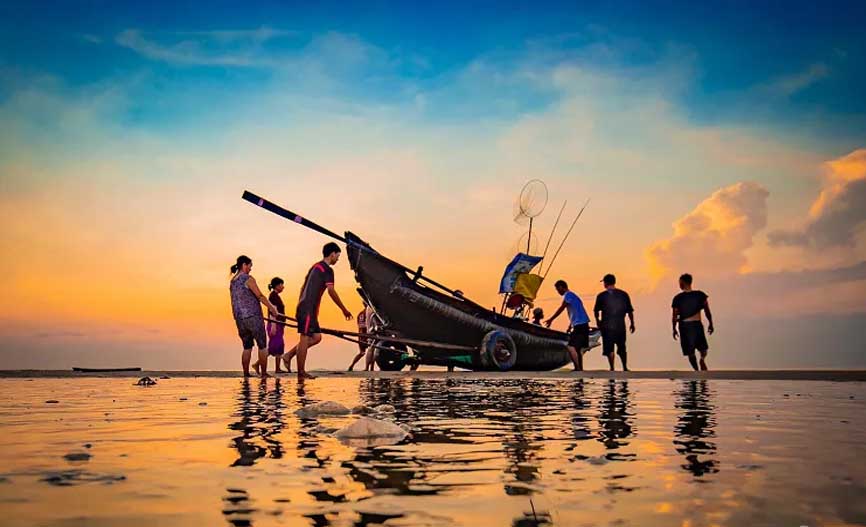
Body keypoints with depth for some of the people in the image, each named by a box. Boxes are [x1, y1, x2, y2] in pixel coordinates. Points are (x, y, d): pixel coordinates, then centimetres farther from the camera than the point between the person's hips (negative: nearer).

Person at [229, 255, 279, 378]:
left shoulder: (232, 282, 11)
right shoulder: (248, 279, -11)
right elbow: (260, 296, -12)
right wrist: (272, 308, -1)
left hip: (239, 317, 7)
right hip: (253, 316, -7)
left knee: (247, 346, 14)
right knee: (262, 345, 4)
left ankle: (246, 374, 8)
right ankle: (264, 373, 4)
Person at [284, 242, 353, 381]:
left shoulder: (315, 266, 21)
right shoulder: (327, 269, -8)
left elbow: (303, 288, 24)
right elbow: (331, 291, -17)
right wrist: (344, 310, -13)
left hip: (303, 308, 10)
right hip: (308, 310, -10)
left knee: (316, 337, 12)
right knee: (305, 338, -6)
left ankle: (289, 355, 9)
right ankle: (301, 373, -3)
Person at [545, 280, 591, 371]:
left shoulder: (568, 295, -8)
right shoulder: (572, 295, 22)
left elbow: (561, 308, -17)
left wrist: (551, 320, -17)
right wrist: (570, 326, 28)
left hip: (579, 325, -10)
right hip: (583, 325, 10)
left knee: (571, 347, -12)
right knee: (578, 348, 14)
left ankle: (578, 369, -14)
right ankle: (580, 369, 18)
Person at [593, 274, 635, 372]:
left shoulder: (601, 296, -5)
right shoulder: (623, 294, 2)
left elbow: (596, 311, 3)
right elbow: (630, 311, 5)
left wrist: (598, 321, 22)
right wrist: (632, 323, 15)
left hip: (607, 326, -3)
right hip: (620, 325, 3)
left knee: (609, 349, 2)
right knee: (622, 348, 16)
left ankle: (612, 368, -2)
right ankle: (625, 368, 19)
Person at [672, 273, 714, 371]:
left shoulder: (678, 298, -6)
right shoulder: (700, 295, -2)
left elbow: (674, 316, -3)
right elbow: (707, 311, -1)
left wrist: (674, 329, 9)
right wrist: (710, 324, 10)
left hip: (684, 326, -1)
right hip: (697, 324, 1)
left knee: (690, 352, 11)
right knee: (703, 348, 18)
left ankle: (696, 370, 3)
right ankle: (702, 359, -10)